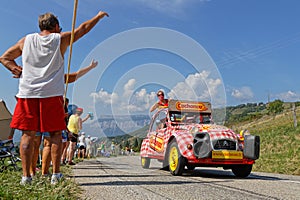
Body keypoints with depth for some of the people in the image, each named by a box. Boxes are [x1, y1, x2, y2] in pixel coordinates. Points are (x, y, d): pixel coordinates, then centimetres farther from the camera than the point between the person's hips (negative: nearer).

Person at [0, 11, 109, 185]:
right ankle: (56, 174, 5)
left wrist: (19, 71, 11)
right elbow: (83, 28, 16)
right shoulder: (61, 39, 4)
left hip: (27, 93, 2)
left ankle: (26, 176, 3)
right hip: (52, 94, -2)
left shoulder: (26, 40, 11)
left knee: (28, 134, 4)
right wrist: (100, 16, 28)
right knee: (55, 134, 5)